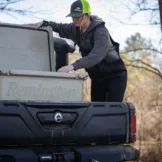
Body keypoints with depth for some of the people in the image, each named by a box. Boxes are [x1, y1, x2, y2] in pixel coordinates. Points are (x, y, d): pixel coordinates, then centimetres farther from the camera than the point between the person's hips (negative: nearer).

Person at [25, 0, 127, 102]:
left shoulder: (100, 31, -24)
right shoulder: (76, 29, -1)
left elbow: (97, 55, -38)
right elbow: (61, 28, 19)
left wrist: (73, 66, -48)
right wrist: (44, 24, 1)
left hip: (115, 75, -7)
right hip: (97, 76, 7)